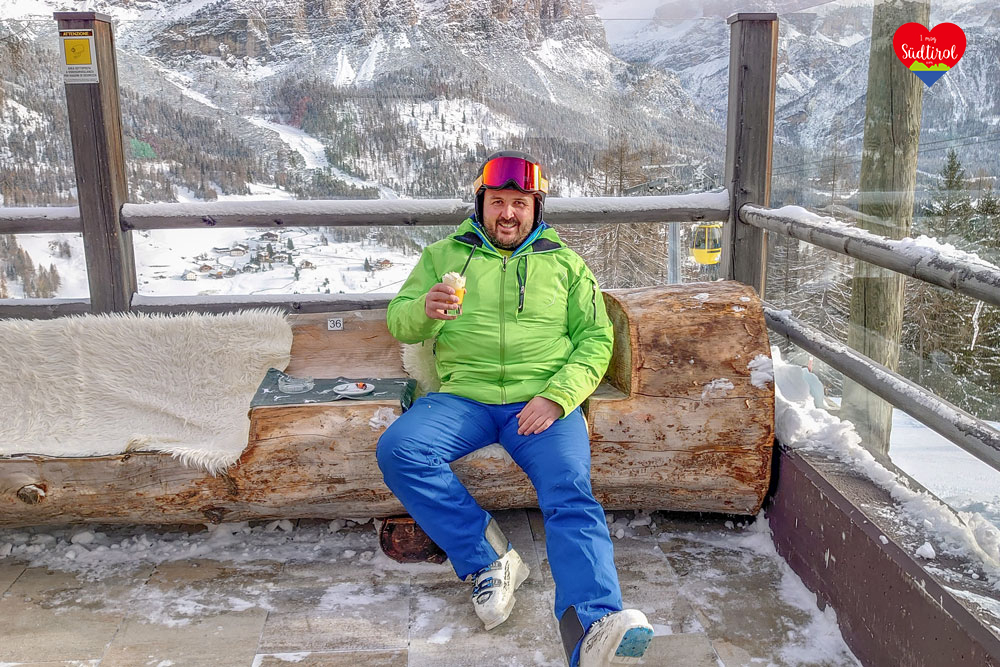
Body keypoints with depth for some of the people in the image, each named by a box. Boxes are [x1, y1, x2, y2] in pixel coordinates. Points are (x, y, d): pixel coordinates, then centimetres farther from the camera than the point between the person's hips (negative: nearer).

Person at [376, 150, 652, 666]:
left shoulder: (564, 263, 18)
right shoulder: (444, 254, 19)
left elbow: (595, 339, 10)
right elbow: (398, 321, 13)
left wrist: (556, 396, -9)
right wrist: (424, 309, -14)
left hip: (544, 400, -1)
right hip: (464, 396, 1)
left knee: (571, 496, -28)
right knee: (397, 450, -27)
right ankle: (488, 559, -19)